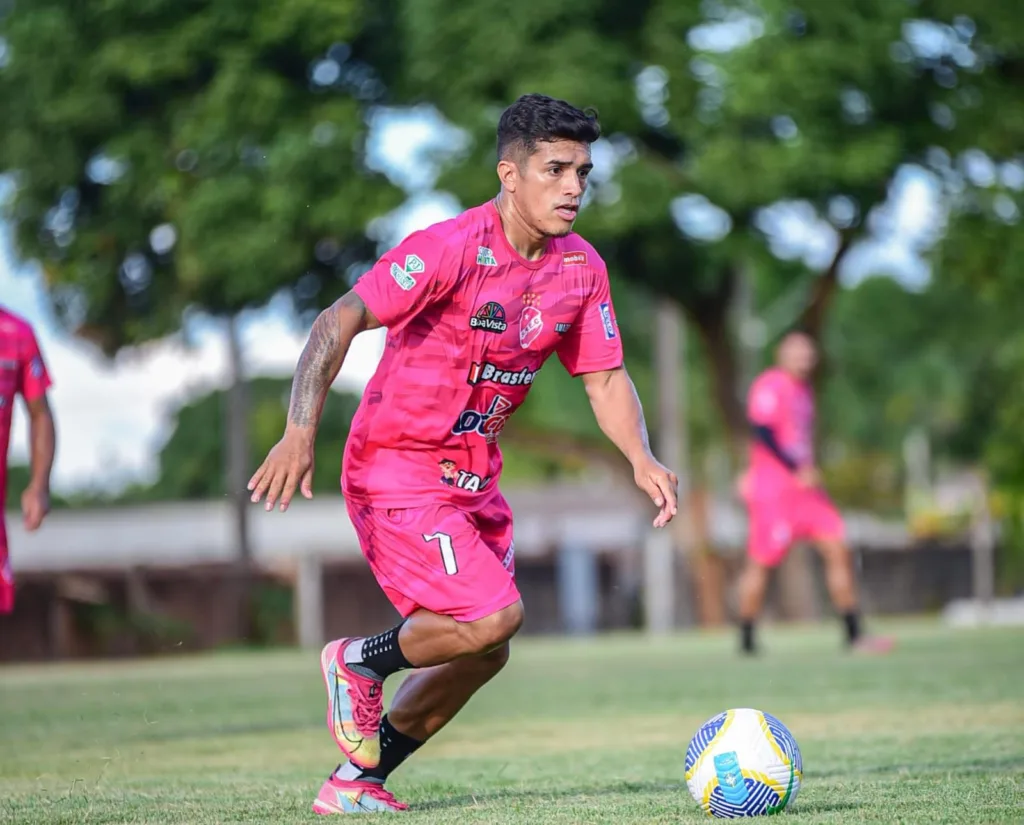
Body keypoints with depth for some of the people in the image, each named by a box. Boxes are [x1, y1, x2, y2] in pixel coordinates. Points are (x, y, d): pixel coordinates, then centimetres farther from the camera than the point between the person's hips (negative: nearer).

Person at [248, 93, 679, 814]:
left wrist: (642, 460, -10)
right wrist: (300, 432, -35)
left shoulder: (582, 269, 2)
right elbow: (340, 321, -23)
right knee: (496, 614, -21)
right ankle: (360, 662, 6)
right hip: (397, 470, -8)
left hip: (475, 479, 8)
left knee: (484, 653, 9)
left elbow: (604, 376, 9)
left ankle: (355, 782, 24)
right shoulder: (453, 247, -20)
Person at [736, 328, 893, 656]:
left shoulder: (803, 389, 18)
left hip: (805, 485, 9)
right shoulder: (770, 386, -11)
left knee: (838, 550, -1)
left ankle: (853, 634, 0)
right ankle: (746, 639, 7)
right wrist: (796, 469, -26)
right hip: (771, 487, -9)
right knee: (761, 562, -4)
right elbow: (763, 434, -20)